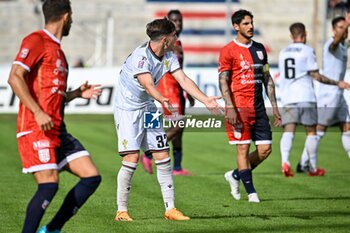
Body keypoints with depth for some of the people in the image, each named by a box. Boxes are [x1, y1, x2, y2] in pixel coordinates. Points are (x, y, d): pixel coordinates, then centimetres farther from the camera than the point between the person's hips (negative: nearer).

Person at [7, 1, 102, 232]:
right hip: (34, 129, -9)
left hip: (57, 130, 9)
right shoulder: (36, 40, -5)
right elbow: (15, 78, -17)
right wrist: (38, 113, -23)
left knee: (91, 177, 1)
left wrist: (78, 93, 14)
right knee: (49, 184, -19)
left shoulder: (57, 49, 22)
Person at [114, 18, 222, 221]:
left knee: (163, 157, 2)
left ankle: (170, 208, 7)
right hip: (127, 109, -7)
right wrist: (164, 101, -55)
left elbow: (183, 80, -5)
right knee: (131, 158, -15)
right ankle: (122, 210, -4)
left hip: (148, 109, 7)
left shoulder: (169, 56, -2)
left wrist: (205, 100, -15)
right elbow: (148, 86, -38)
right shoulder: (140, 56, -27)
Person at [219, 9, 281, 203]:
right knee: (243, 149, -4)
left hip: (258, 108, 6)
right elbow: (223, 81, -8)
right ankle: (251, 192, 2)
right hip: (239, 108, -6)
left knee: (265, 148, 2)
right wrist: (230, 107, -17)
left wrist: (274, 105, 13)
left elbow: (267, 78, 19)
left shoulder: (260, 49, 15)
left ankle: (235, 175, 21)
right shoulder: (229, 51, -5)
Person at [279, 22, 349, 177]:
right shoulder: (307, 50, -3)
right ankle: (313, 168, 13)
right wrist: (337, 83, 2)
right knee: (311, 132, 8)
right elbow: (316, 76, -6)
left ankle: (285, 161, -28)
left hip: (287, 99, 4)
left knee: (288, 131, -5)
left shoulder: (283, 53, 14)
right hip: (306, 98, -4)